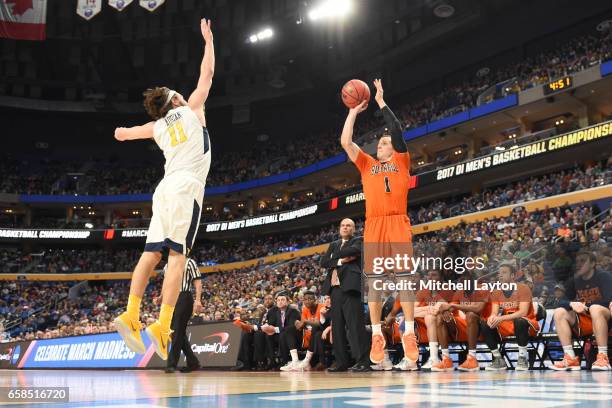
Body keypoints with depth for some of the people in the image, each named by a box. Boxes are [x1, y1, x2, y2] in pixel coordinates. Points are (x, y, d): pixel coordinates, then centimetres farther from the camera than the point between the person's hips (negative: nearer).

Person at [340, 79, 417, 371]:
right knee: (374, 282, -1)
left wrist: (381, 102, 8)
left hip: (398, 224, -3)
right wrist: (353, 112, 16)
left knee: (403, 279, -6)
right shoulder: (367, 165, 22)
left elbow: (397, 131, 4)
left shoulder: (401, 161, 16)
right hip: (373, 225, 3)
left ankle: (409, 334, -7)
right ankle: (376, 335, 3)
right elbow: (345, 142, 14)